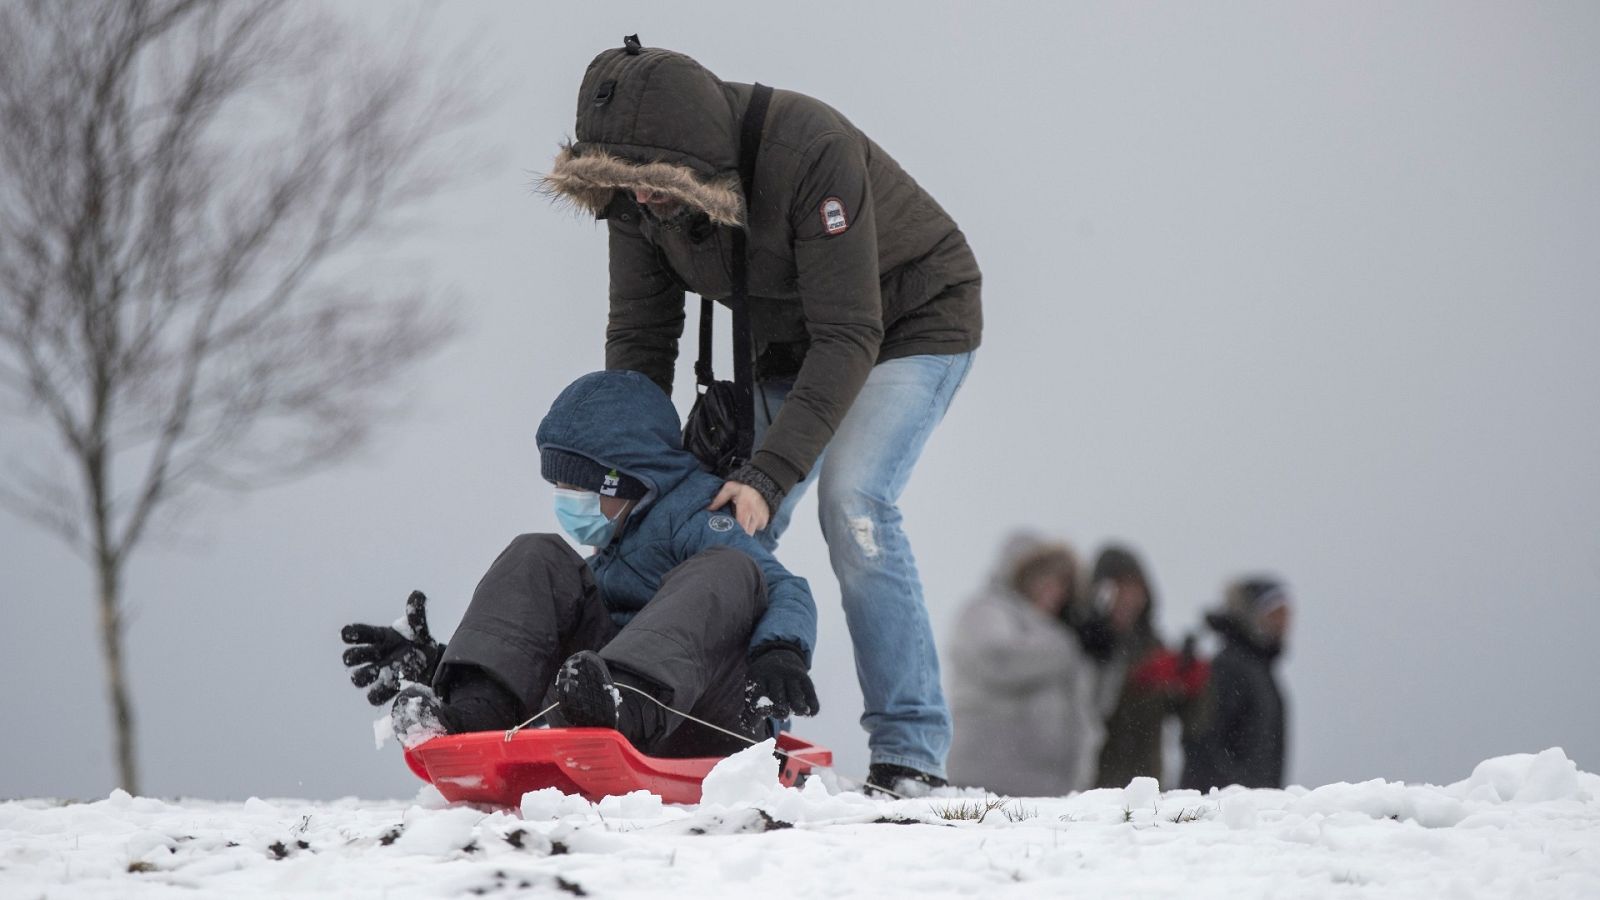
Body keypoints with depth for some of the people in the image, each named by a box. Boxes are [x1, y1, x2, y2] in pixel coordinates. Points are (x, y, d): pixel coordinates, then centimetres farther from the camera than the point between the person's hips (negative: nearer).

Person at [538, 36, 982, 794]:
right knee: (731, 523, -7)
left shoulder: (813, 155, -38)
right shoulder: (637, 186, -18)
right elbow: (640, 335, -9)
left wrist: (770, 474, -41)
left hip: (915, 319, -6)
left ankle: (911, 751, -20)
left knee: (852, 501, -25)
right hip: (787, 340, 7)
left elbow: (849, 338, -36)